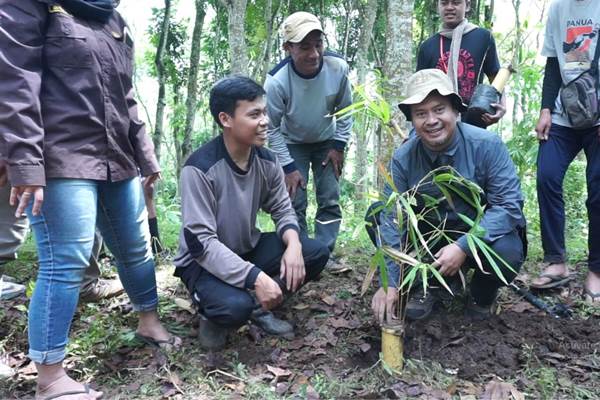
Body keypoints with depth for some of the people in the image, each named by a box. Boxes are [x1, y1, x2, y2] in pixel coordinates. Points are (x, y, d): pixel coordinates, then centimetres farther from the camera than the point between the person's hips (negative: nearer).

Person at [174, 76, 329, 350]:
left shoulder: (267, 161, -7)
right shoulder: (200, 168, -26)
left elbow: (282, 210, 2)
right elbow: (201, 242, -28)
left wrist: (293, 244, -22)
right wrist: (256, 277, -35)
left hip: (249, 248, 6)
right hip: (204, 261, -6)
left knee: (316, 253, -10)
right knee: (236, 306, -35)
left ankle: (259, 307, 7)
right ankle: (213, 315, 3)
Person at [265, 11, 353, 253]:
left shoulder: (338, 68, -25)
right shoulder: (276, 81, -32)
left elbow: (346, 109, -6)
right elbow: (272, 129, -18)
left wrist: (339, 145, -8)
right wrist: (288, 167, -16)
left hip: (326, 142, 2)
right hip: (293, 144, -2)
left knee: (330, 201, 0)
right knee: (294, 203, -6)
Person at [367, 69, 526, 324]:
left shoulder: (487, 145, -19)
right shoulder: (403, 158, -12)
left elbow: (509, 204, -22)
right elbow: (392, 219, -16)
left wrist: (463, 247, -34)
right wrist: (389, 282, -24)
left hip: (482, 235, -2)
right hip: (431, 234, 3)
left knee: (507, 252, -36)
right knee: (376, 216, -16)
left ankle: (483, 294, 2)